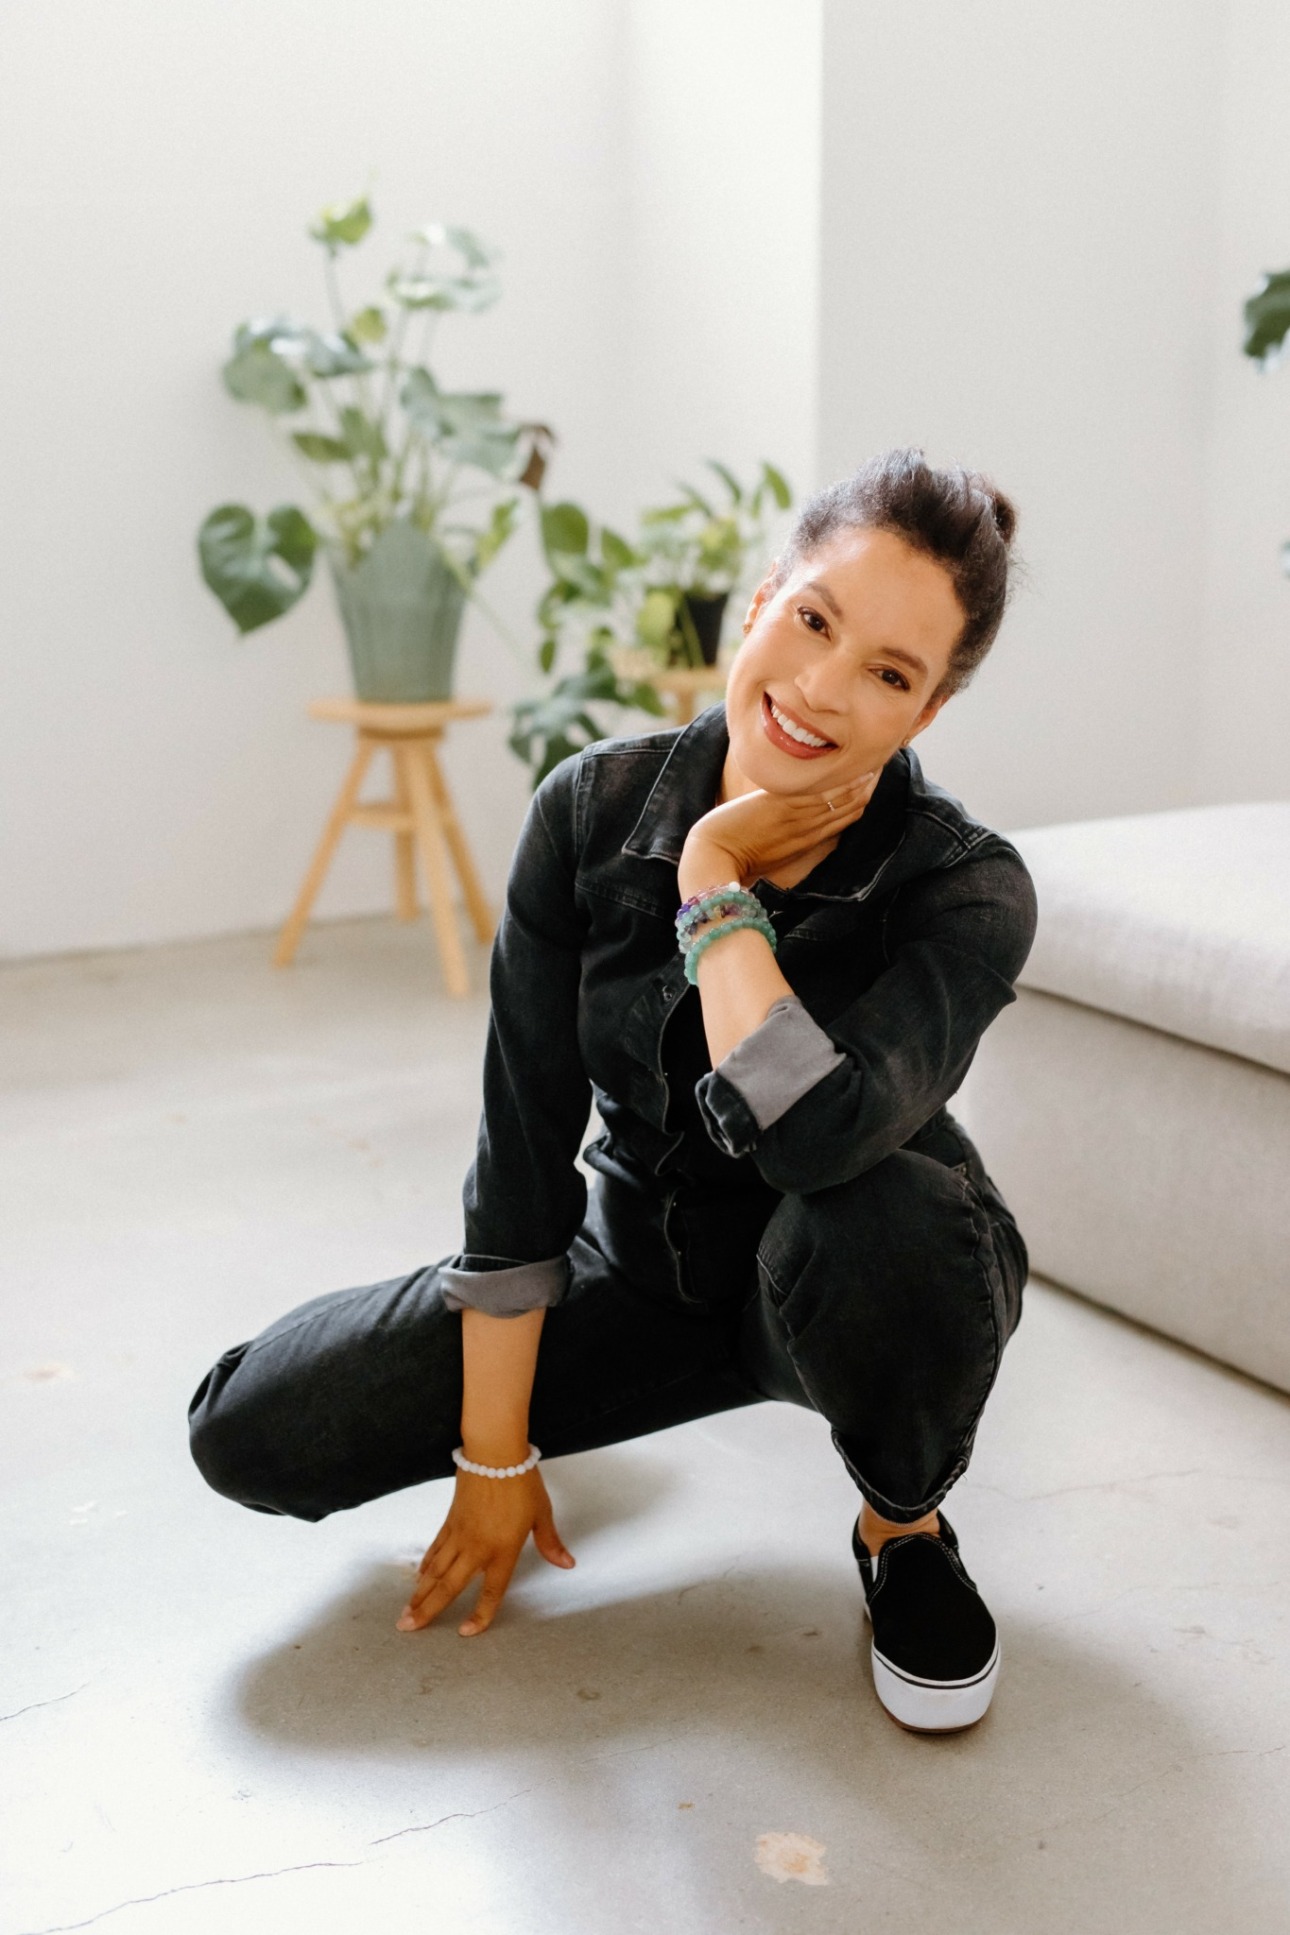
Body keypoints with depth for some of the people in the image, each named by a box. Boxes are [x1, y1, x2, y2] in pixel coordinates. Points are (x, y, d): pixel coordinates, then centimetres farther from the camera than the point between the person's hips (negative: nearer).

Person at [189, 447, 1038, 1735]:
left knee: (883, 1218, -40)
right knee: (253, 1429, -9)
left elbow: (812, 1134, -44)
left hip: (851, 1291, -2)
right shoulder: (596, 808, -17)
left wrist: (714, 881, -31)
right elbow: (522, 1142, -13)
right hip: (643, 1268, 2)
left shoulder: (967, 890, -25)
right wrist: (496, 1453, -9)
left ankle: (905, 1531, -6)